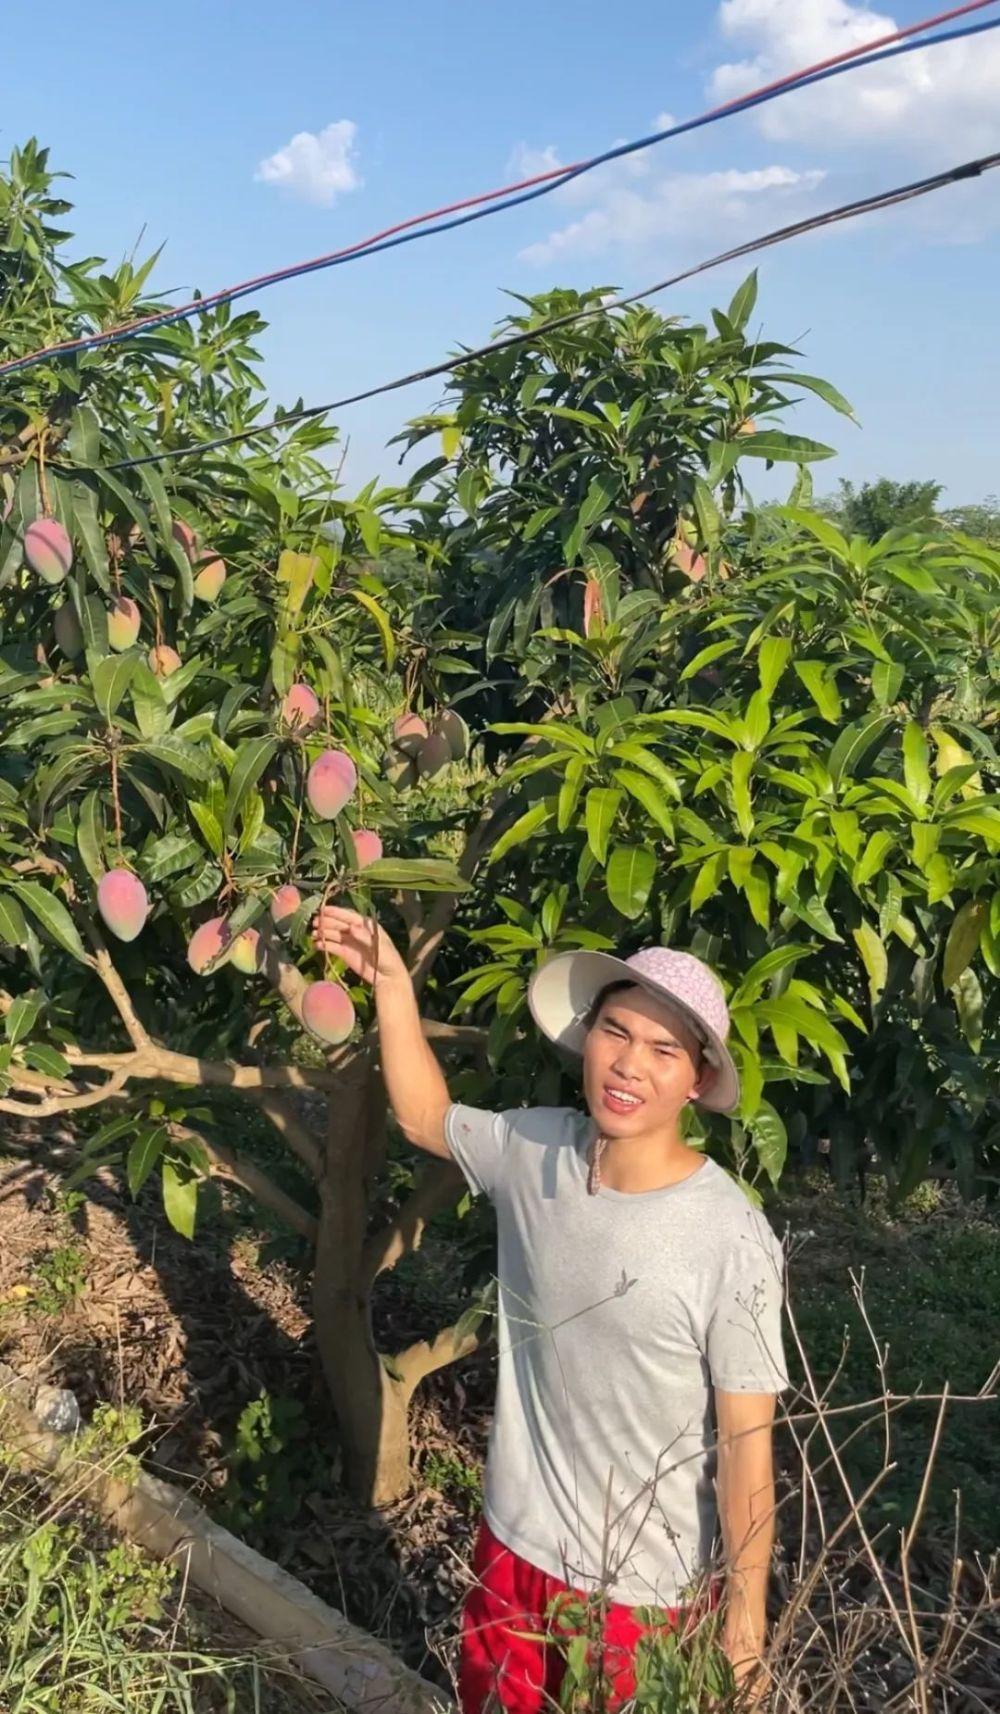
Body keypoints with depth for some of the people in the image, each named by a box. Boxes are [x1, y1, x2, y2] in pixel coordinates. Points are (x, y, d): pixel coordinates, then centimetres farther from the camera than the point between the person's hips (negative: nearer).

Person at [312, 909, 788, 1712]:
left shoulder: (731, 1242, -26)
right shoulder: (533, 1151, -11)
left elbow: (747, 1445, -18)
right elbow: (424, 1117, 8)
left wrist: (746, 1621, -11)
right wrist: (391, 981, 0)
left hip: (646, 1590, -5)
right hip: (514, 1544, 5)